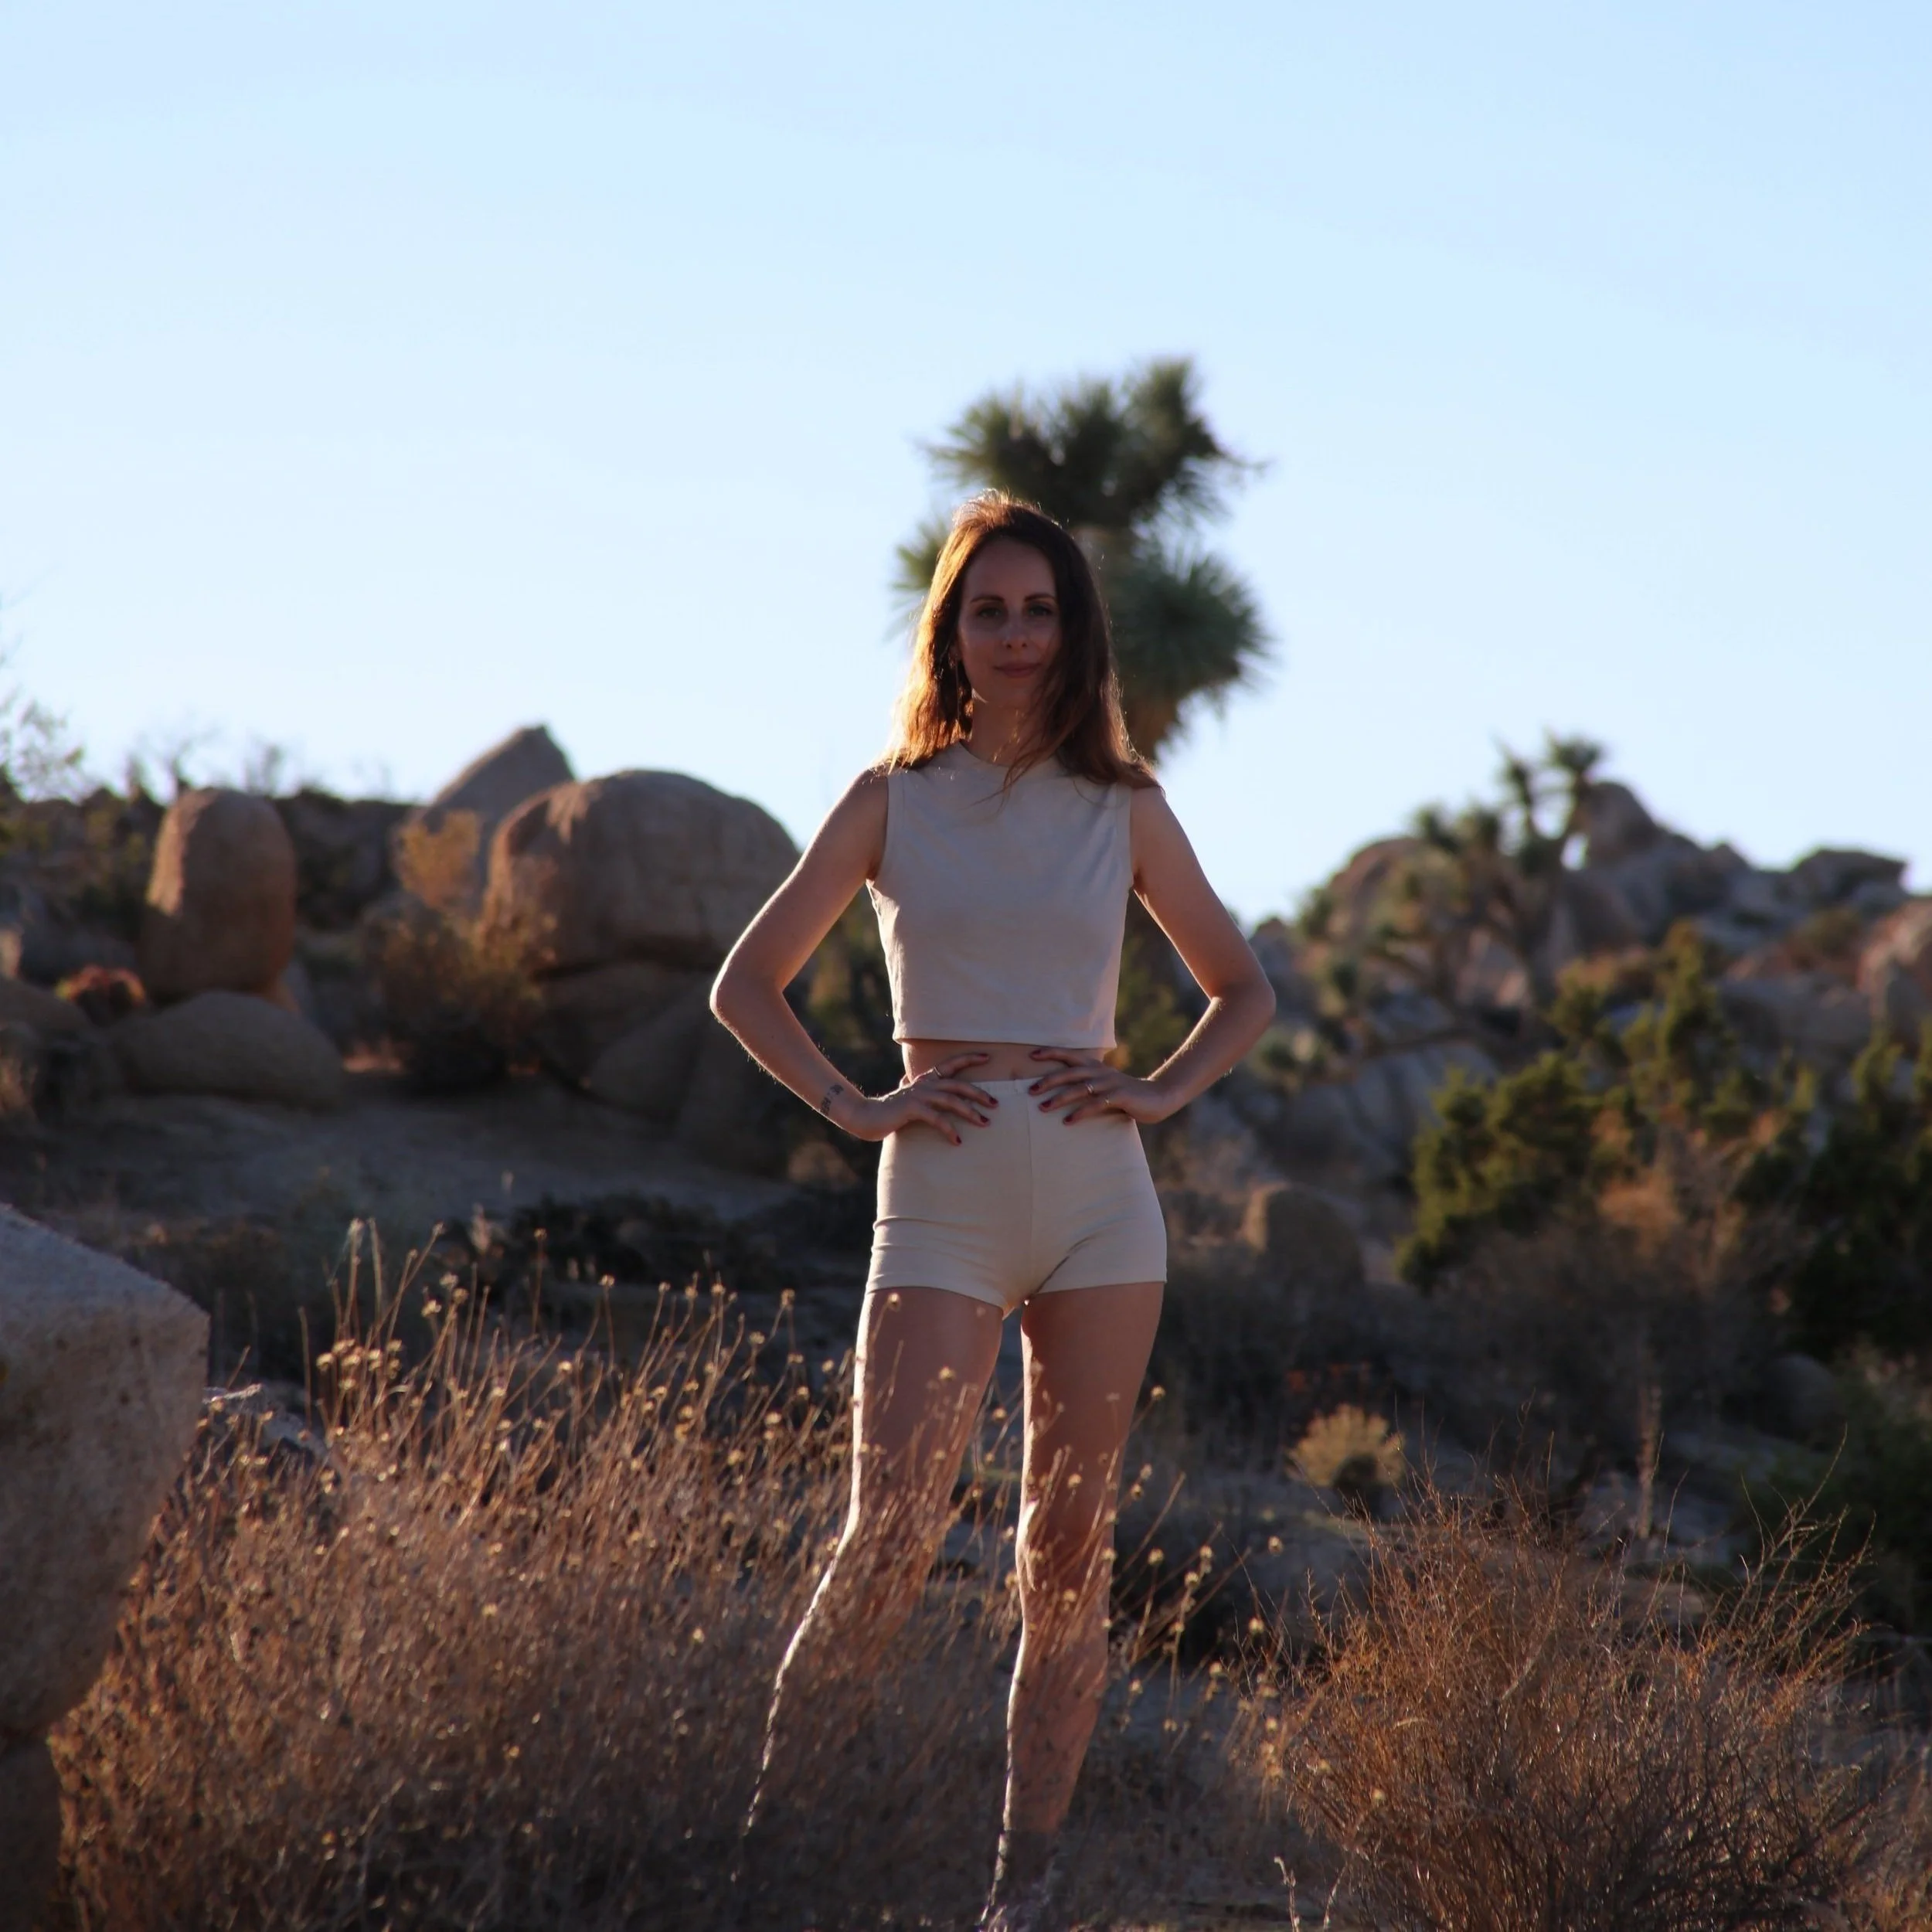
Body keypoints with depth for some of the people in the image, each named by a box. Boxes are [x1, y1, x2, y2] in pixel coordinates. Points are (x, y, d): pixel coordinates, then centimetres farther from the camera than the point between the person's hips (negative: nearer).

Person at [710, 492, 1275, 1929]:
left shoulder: (1124, 807, 9)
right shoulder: (893, 802, 5)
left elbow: (1243, 988, 18)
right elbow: (747, 984, 9)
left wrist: (1163, 1091, 1)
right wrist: (851, 1105, -3)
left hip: (1100, 1191, 2)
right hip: (944, 1200, -2)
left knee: (1070, 1554, 3)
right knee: (890, 1549, -12)